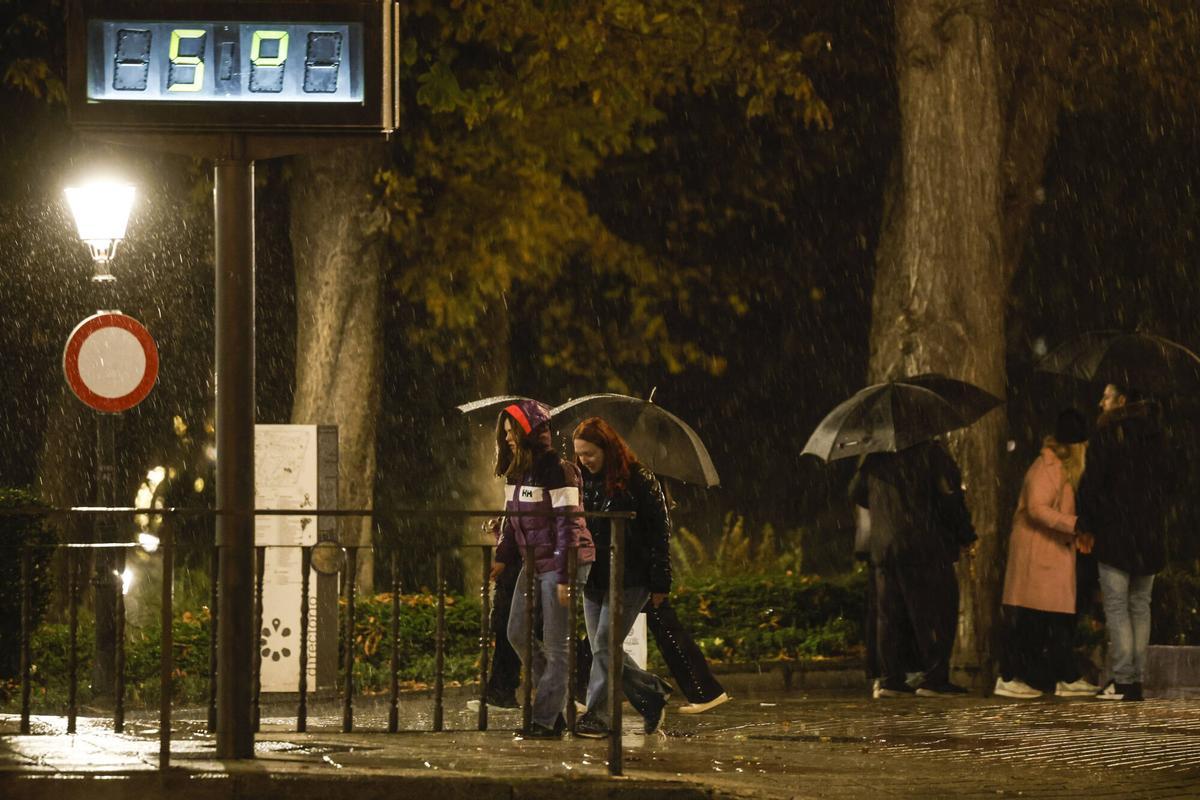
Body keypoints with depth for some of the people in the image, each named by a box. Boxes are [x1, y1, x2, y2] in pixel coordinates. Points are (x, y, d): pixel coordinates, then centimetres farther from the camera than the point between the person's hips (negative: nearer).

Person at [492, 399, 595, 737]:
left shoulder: (557, 470, -17)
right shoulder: (517, 472, 10)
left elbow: (568, 525, -19)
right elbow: (511, 520, 18)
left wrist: (565, 577, -21)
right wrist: (502, 558, 6)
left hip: (562, 562, -9)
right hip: (533, 563, 9)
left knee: (555, 643, -4)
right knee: (518, 634, 10)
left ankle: (546, 720, 0)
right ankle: (555, 700, 22)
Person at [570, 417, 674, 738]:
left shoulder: (640, 480, -9)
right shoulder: (582, 481, 8)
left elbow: (660, 532, -7)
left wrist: (660, 583, -9)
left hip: (629, 580, -7)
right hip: (593, 579, 7)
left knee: (605, 646, -11)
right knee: (604, 650, 8)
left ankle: (596, 716, -8)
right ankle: (652, 692, 24)